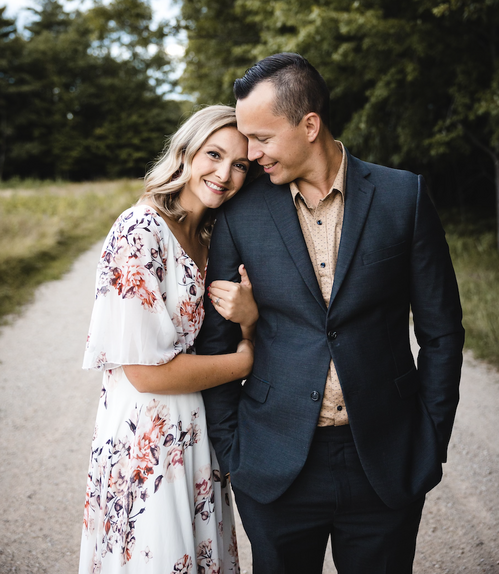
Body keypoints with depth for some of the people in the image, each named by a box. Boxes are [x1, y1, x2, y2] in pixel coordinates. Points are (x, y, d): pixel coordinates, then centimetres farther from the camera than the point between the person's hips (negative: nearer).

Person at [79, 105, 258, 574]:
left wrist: (249, 319, -14)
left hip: (195, 433, 8)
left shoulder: (209, 236, 6)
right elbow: (147, 371, -22)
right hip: (147, 442, -8)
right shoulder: (139, 234, -20)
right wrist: (246, 360, -11)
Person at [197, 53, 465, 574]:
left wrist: (431, 445, 0)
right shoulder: (240, 214, -2)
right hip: (275, 467, 1)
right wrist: (229, 452, 2)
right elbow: (216, 341, 3)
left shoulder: (404, 197, -4)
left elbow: (441, 331, 1)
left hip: (387, 466, 0)